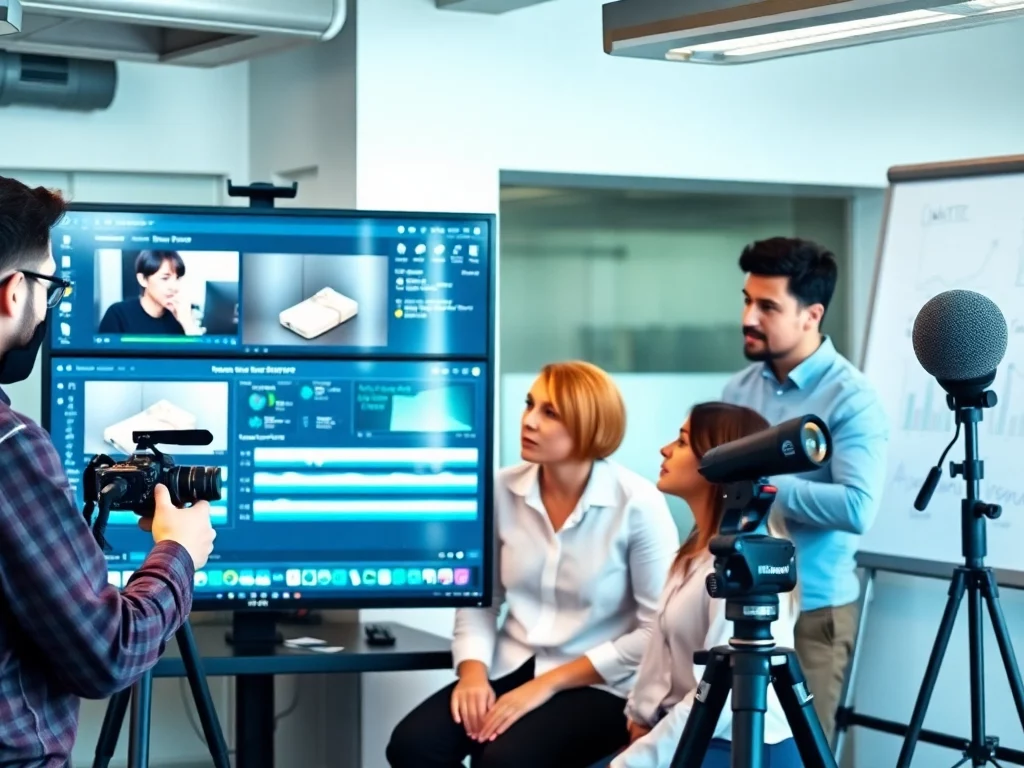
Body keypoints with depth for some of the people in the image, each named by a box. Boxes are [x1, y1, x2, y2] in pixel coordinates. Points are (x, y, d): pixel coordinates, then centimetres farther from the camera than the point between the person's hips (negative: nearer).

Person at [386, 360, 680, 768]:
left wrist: (547, 684, -16)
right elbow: (478, 599, 6)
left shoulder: (637, 504, -12)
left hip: (600, 687, -4)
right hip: (511, 671, 5)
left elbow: (658, 632, -13)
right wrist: (473, 672, -14)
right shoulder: (504, 490, 1)